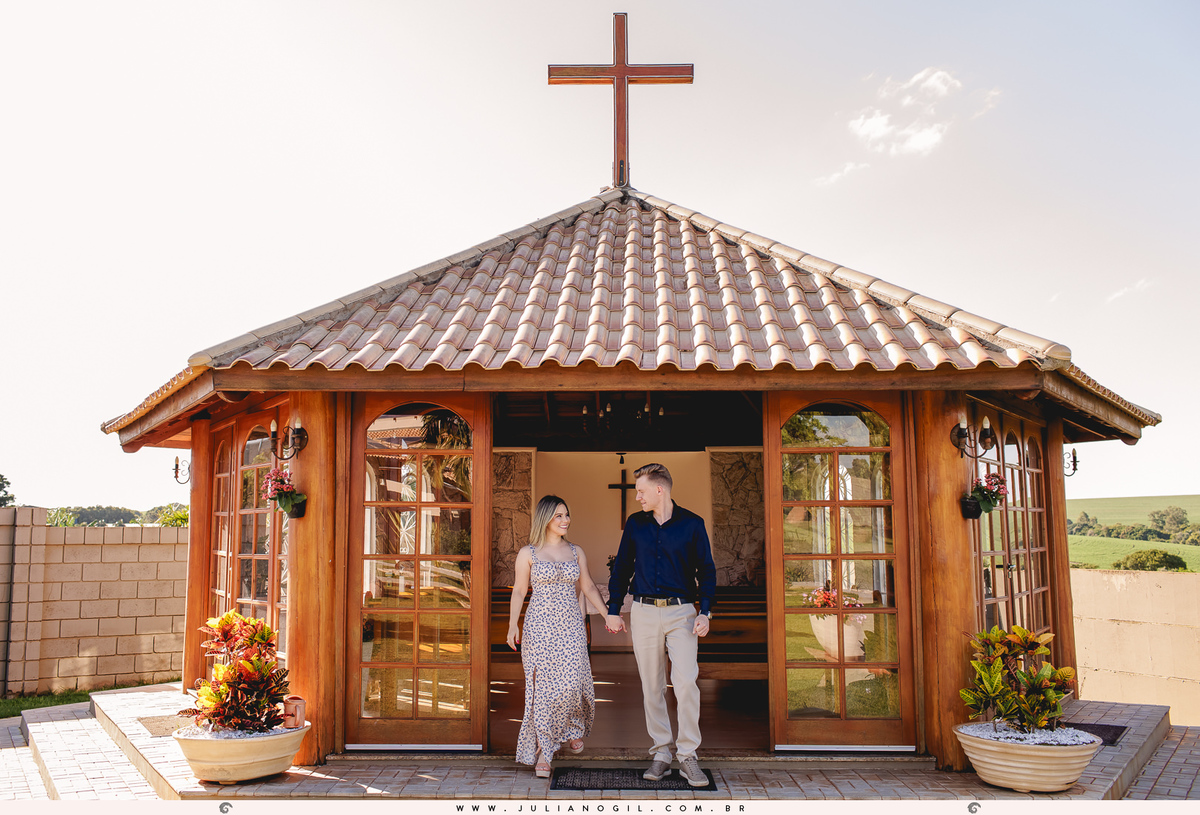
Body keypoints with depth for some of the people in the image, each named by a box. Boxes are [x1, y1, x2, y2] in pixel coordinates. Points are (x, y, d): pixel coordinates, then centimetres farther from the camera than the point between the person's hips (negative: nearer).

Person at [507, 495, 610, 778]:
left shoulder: (576, 552, 10)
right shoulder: (528, 553, 1)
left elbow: (588, 587, 14)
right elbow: (519, 590, 3)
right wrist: (512, 626, -5)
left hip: (571, 626, 2)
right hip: (540, 627, -2)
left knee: (572, 683, -7)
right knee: (543, 687, -1)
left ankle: (573, 728, 24)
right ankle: (543, 750, 10)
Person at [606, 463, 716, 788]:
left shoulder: (692, 524, 0)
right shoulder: (635, 524, 7)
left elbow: (706, 571, 3)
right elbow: (622, 568, 13)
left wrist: (705, 612, -7)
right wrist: (613, 610, 9)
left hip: (681, 613, -2)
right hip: (644, 612, 3)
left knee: (686, 682, -13)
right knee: (652, 686, 5)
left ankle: (687, 754, -2)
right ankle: (661, 752, 16)